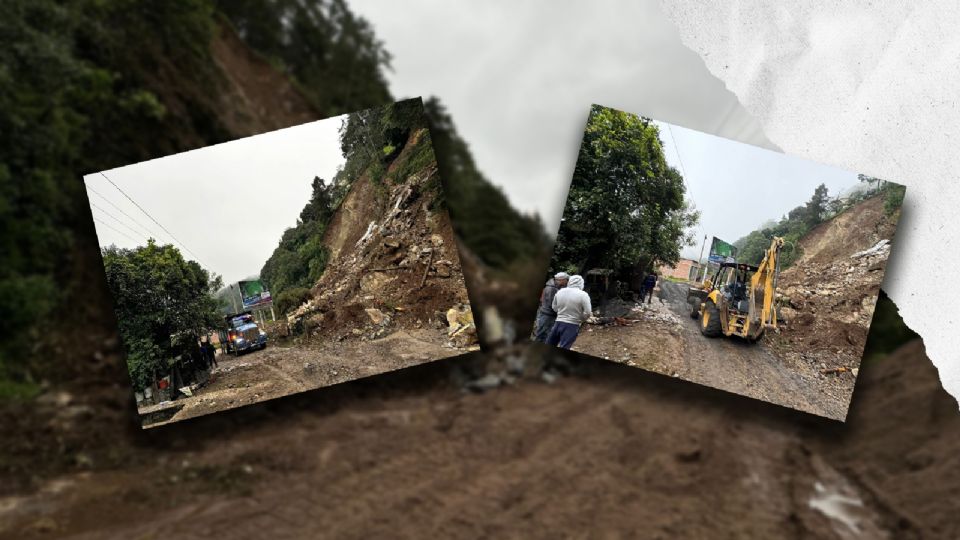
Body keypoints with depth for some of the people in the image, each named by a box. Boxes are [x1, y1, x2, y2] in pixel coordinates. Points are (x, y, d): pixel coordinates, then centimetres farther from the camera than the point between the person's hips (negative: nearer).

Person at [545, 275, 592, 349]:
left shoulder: (560, 292, 3)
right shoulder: (583, 295, -11)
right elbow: (588, 313, -13)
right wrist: (580, 320, 5)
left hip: (558, 323, 4)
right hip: (572, 326, -4)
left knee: (549, 346, 17)